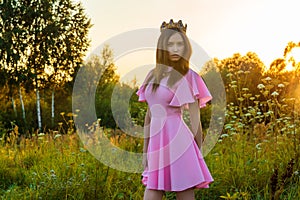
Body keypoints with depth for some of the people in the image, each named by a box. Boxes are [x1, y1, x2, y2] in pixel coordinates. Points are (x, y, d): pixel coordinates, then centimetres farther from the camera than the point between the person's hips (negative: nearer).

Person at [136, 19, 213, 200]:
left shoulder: (188, 77, -3)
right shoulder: (153, 75, 13)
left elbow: (195, 119, -2)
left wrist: (198, 156, -1)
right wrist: (145, 151, 16)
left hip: (178, 141, -5)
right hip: (157, 144, 6)